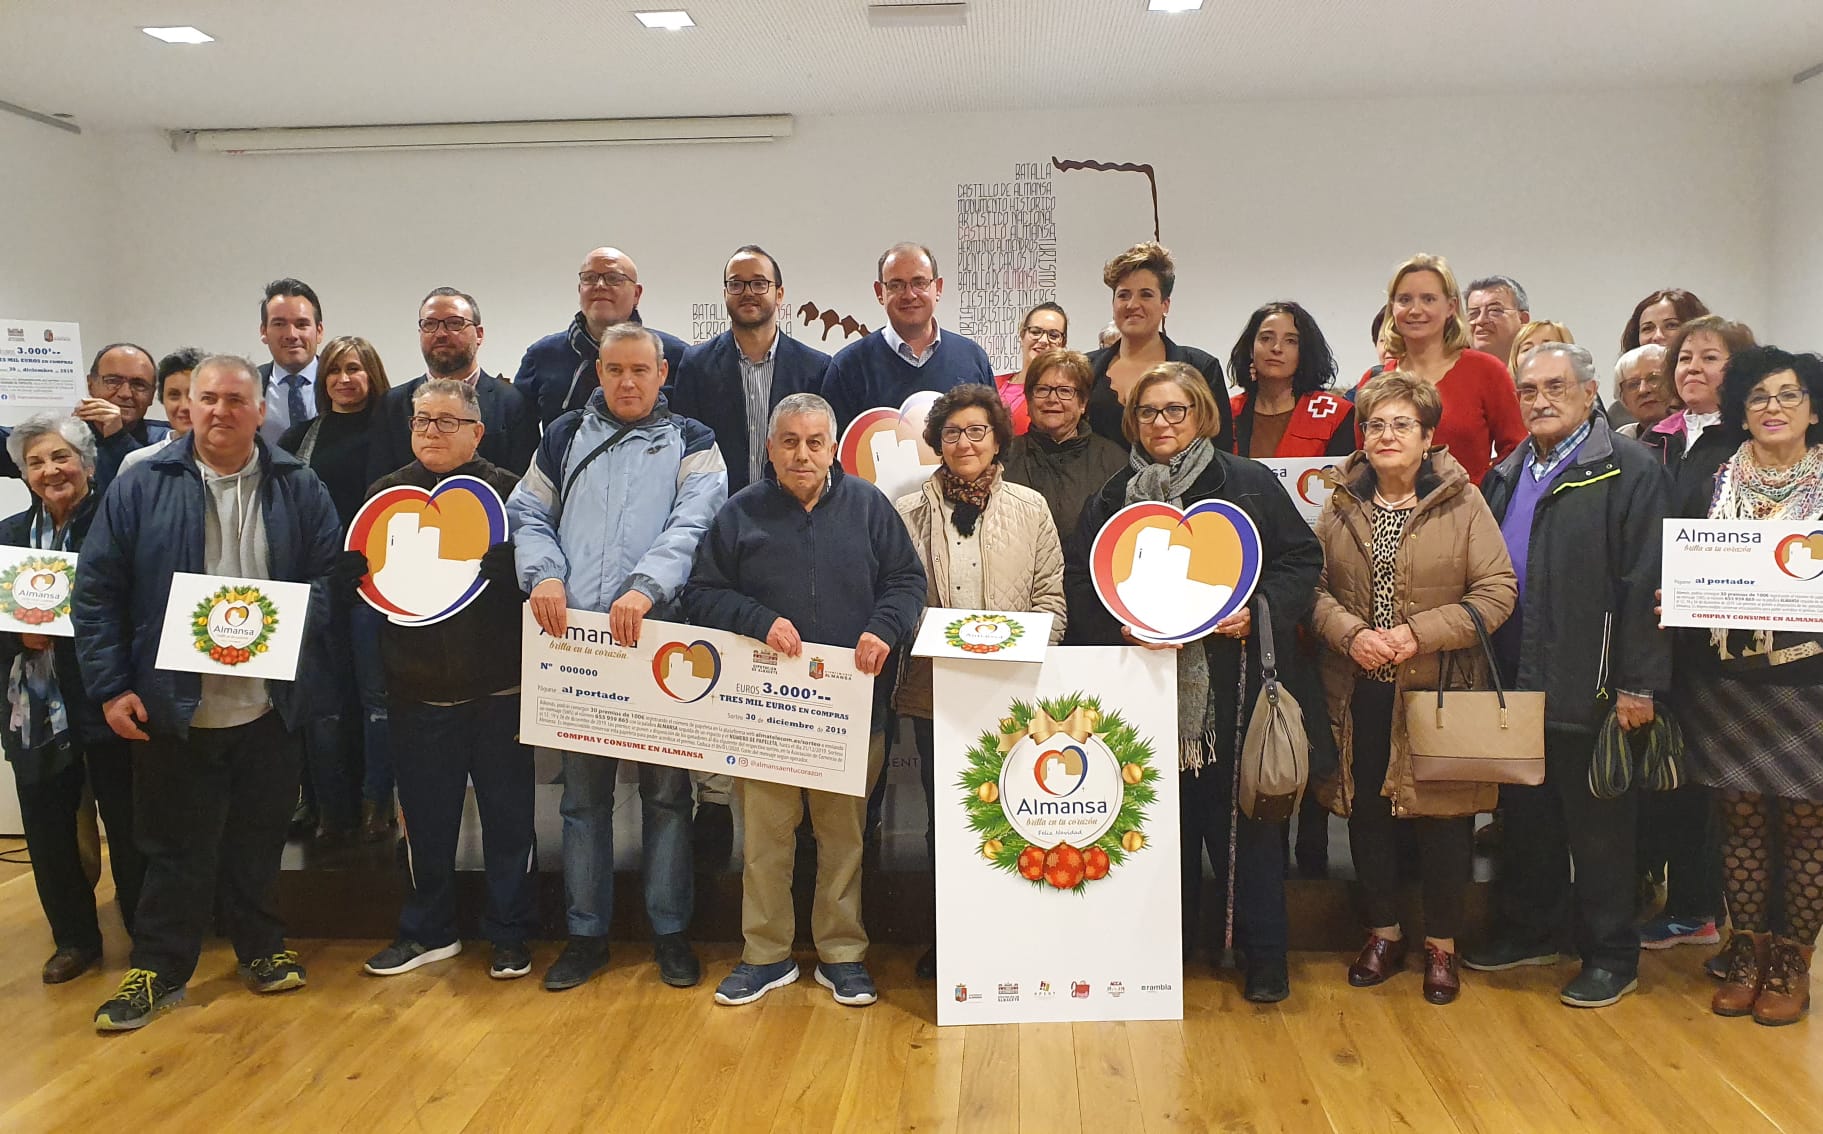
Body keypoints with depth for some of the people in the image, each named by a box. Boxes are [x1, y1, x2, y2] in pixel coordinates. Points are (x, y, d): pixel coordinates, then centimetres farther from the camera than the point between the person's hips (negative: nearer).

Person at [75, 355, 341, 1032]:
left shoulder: (298, 488, 3)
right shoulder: (141, 489, -1)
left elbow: (334, 573, 3)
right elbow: (96, 592, 0)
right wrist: (111, 688, -5)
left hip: (270, 705, 1)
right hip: (173, 710, -1)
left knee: (260, 837, 14)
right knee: (176, 847, 8)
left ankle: (261, 948, 31)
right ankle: (158, 969, 23)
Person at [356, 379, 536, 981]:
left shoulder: (506, 491, -2)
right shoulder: (386, 494, 8)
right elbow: (357, 577, 10)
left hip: (498, 687, -3)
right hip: (419, 688, 3)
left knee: (508, 816, 6)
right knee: (426, 818, 13)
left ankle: (510, 933, 22)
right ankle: (428, 931, 31)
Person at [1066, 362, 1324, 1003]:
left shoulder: (1250, 485, 4)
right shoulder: (1113, 498, 11)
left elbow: (1303, 561, 3)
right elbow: (1078, 584, 8)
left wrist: (1258, 610, -13)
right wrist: (1121, 627, -9)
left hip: (1237, 686, -2)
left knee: (1245, 817, 2)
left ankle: (1264, 955, 15)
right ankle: (1170, 945, 24)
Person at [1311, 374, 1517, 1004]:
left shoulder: (1463, 503, -4)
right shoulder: (1341, 507, 6)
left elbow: (1497, 591, -9)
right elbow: (1314, 587, 4)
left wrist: (1418, 633, -18)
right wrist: (1351, 633, -15)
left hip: (1438, 691, -3)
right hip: (1359, 693, 3)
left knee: (1442, 815, 5)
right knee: (1366, 812, 10)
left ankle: (1441, 945, 23)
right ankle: (1383, 934, 29)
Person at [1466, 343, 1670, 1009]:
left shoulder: (1628, 472, -8)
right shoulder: (1507, 474, 14)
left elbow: (1645, 583, -13)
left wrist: (1638, 683, -16)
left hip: (1589, 685, -6)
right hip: (1515, 681, 7)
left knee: (1597, 824, 5)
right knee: (1525, 815, 17)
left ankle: (1611, 955, 19)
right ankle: (1529, 931, 32)